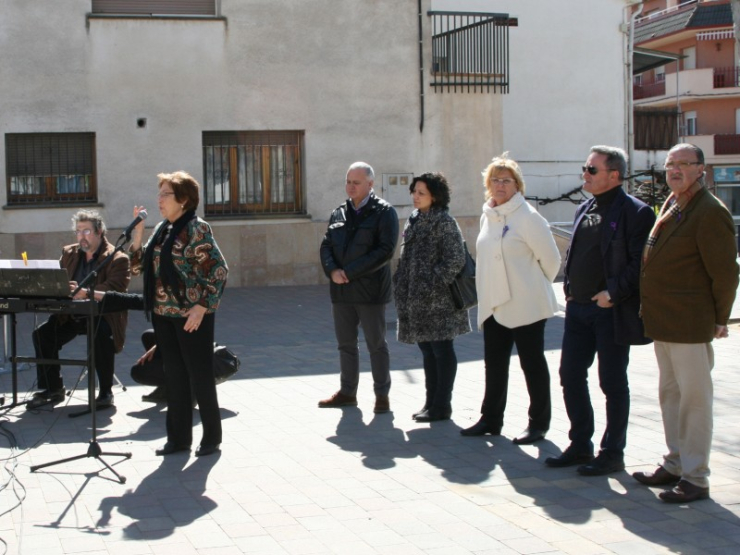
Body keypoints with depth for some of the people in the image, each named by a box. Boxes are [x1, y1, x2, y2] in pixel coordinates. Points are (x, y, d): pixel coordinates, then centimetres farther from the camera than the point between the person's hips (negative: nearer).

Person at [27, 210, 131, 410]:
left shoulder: (117, 258, -4)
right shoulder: (69, 253, 16)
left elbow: (115, 288, -19)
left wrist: (84, 293, -34)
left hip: (102, 315, -5)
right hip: (71, 314, 5)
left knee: (101, 336, -36)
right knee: (43, 333, -17)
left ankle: (105, 392, -19)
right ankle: (52, 389, -3)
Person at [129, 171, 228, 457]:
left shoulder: (196, 229, -11)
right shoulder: (161, 229, 11)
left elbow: (219, 270, -15)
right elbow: (139, 266, 13)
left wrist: (202, 306, -19)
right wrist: (137, 233, 1)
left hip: (191, 315, -7)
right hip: (163, 313, 7)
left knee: (199, 375, 1)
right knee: (174, 376, 12)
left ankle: (212, 437, 14)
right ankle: (178, 437, 20)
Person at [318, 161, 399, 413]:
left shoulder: (384, 212, -6)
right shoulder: (339, 213, 12)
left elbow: (386, 250, -15)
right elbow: (326, 246, 11)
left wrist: (350, 272, -18)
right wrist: (332, 270, -10)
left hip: (370, 290, -5)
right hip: (341, 290, 6)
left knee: (376, 344, 3)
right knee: (346, 343, 13)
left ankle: (382, 395, 12)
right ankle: (347, 392, 23)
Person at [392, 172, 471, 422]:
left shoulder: (444, 222, -12)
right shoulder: (414, 220, 13)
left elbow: (455, 261, -17)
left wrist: (432, 286, -18)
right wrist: (401, 286, 12)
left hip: (438, 301, -8)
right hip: (417, 300, 8)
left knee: (442, 353, 0)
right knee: (428, 352, 14)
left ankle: (441, 406, 7)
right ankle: (432, 403, 22)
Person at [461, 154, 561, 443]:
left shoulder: (527, 217, -13)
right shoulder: (487, 216, 10)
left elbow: (550, 258, -10)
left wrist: (535, 287, 1)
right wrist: (486, 293, 15)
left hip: (525, 306, -7)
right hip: (494, 305, 7)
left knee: (532, 363, 4)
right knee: (494, 363, 12)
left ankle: (538, 423, 13)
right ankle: (491, 419, 22)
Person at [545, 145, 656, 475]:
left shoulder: (635, 212, -11)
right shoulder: (584, 210, 13)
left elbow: (641, 263, -16)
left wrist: (614, 293, -19)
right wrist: (569, 289, 9)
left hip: (613, 312, -8)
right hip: (578, 309, 8)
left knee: (613, 383, 2)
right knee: (571, 377, 10)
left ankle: (613, 453, 14)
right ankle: (580, 446, 23)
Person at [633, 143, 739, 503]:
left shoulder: (710, 212, -15)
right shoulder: (671, 206, 13)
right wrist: (652, 311, 15)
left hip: (689, 324, -9)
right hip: (662, 322, 9)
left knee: (694, 398, -3)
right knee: (670, 393, 16)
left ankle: (695, 479, 4)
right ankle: (674, 465, 28)